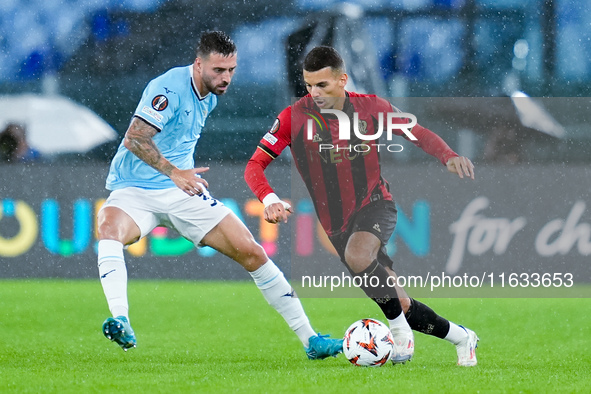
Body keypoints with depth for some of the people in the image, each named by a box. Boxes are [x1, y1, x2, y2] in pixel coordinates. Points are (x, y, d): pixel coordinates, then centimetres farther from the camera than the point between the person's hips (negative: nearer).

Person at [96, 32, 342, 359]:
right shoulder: (170, 88, -18)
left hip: (183, 191, 6)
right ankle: (120, 322, -52)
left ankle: (310, 340, 3)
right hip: (135, 191, -6)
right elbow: (134, 138, -27)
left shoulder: (209, 97, 9)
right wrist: (174, 172, -33)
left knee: (251, 252, -4)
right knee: (109, 227, -40)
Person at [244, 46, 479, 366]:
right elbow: (255, 165, -11)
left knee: (357, 255, -36)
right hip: (336, 222, 2)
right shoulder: (295, 117, -12)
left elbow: (418, 133, 3)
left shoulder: (369, 108, -9)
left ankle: (400, 330, -18)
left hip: (375, 205, -2)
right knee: (400, 306, 1)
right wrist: (269, 199, -31)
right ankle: (460, 337, 25)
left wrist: (448, 157, -16)